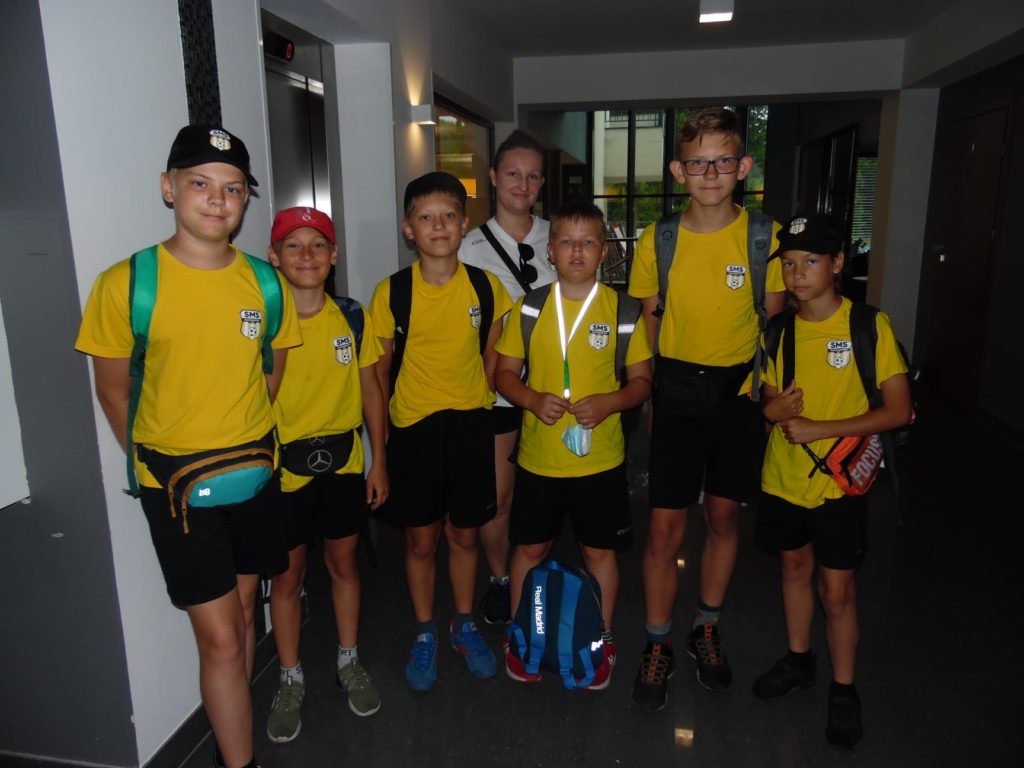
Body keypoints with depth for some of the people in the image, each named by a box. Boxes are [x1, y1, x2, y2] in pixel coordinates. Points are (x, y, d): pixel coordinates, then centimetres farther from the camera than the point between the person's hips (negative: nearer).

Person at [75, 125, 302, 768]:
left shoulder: (266, 283, -2)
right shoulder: (125, 284, -12)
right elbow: (113, 387, 0)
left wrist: (244, 439, 9)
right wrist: (156, 461, 4)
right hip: (173, 479, -4)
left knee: (243, 616, 18)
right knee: (221, 639, -2)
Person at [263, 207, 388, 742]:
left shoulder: (352, 318, -2)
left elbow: (371, 392, 4)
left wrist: (379, 461, 3)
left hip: (343, 461, 2)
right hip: (284, 465, -2)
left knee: (343, 563, 16)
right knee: (287, 574, 11)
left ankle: (348, 662, 37)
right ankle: (291, 680, 31)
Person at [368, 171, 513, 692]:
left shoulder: (486, 288, -4)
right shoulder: (391, 292, -8)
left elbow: (491, 356, 7)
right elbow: (381, 368, 0)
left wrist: (475, 403, 4)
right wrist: (383, 434, 1)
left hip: (470, 425, 1)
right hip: (412, 428, -1)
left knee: (464, 533, 14)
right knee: (421, 538, 10)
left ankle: (464, 626, 35)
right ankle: (425, 635, 31)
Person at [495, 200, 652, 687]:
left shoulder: (621, 310, -3)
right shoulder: (528, 308, -1)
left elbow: (641, 381, 2)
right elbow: (504, 373, 4)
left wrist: (608, 402, -18)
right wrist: (533, 399, -16)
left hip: (600, 459, 0)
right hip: (538, 458, 1)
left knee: (599, 551, 13)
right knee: (529, 547, 14)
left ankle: (600, 641, 34)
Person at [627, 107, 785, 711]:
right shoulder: (657, 241, -3)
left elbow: (774, 319, 4)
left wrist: (759, 380, -4)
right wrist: (645, 388, 5)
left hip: (740, 392, 1)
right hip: (678, 391, 0)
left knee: (724, 516, 13)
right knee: (666, 526, 0)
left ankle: (708, 630, 34)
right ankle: (659, 645, 20)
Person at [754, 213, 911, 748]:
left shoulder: (870, 325, -12)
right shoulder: (779, 330, 1)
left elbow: (898, 410, -14)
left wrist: (820, 429, -21)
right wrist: (772, 410, -14)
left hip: (839, 483, -4)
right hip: (783, 477, 4)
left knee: (837, 589, 4)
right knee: (794, 568, 18)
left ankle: (843, 689, 25)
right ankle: (798, 660, 38)